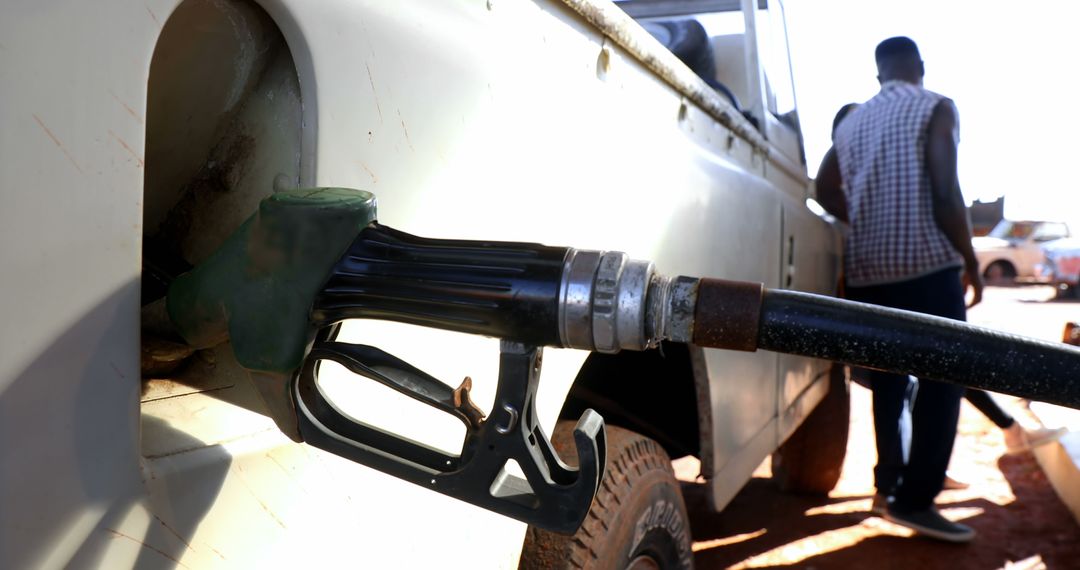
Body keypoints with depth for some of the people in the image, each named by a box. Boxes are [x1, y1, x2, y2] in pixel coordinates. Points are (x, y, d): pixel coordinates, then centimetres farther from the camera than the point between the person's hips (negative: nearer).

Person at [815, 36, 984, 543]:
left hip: (865, 270, 6)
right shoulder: (935, 108, -4)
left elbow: (826, 190, 14)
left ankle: (889, 481, 25)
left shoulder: (853, 121, 13)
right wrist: (970, 261, -4)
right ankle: (913, 499, -2)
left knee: (887, 380, 16)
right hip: (927, 265, -6)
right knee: (941, 382, 1)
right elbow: (945, 194, -13)